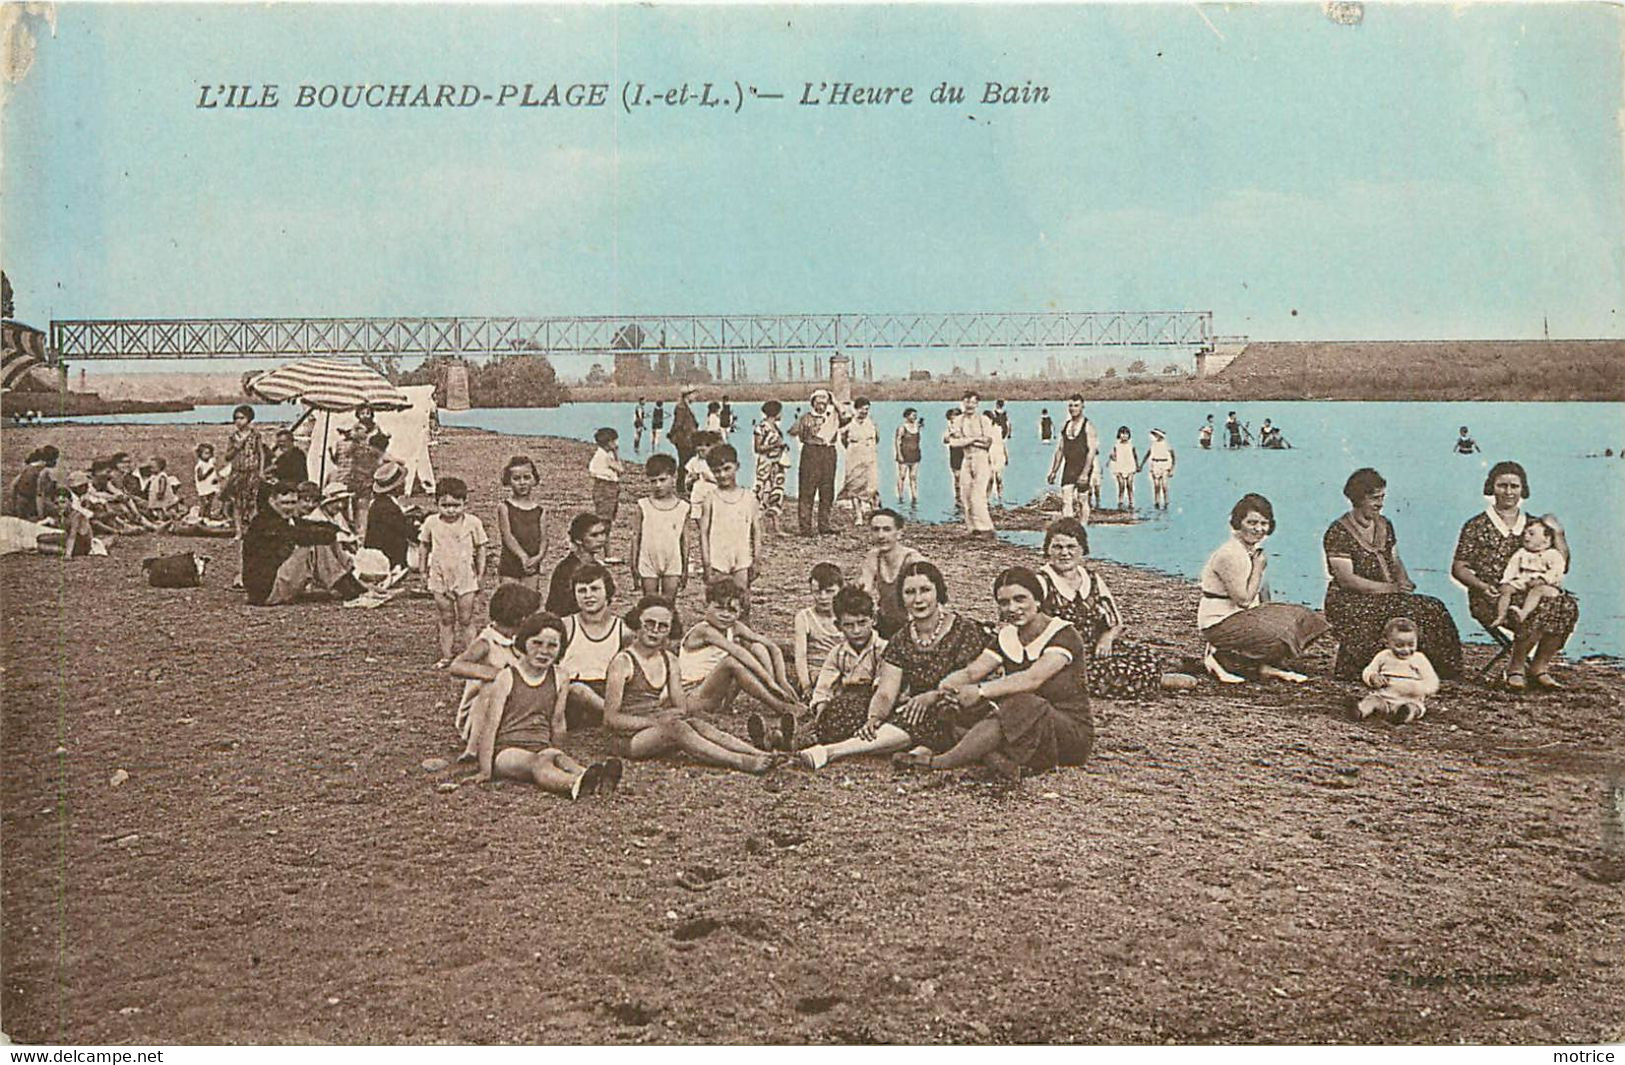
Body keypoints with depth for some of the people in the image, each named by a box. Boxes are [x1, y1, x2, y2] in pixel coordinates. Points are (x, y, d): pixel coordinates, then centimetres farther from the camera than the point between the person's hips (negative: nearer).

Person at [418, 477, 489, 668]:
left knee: (466, 620, 4)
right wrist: (423, 569, 9)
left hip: (465, 578, -2)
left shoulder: (473, 523, -8)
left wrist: (480, 574, 2)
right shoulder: (431, 523, -4)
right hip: (440, 578, 2)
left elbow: (480, 548, 1)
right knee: (445, 619, 10)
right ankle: (446, 656, 18)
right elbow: (423, 546, 9)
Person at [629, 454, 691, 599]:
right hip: (648, 564, 0)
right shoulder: (643, 506, -3)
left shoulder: (683, 507, -1)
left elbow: (684, 540, 4)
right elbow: (636, 537, 1)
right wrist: (634, 565, 0)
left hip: (673, 565, 0)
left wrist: (685, 568, 7)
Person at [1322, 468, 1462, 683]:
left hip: (1385, 597, 7)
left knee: (1432, 609, -18)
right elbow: (1346, 579, -15)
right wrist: (1389, 588, -20)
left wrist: (1403, 581, -4)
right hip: (1348, 601, -7)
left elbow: (1396, 563, 21)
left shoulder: (1384, 525, 15)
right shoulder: (1338, 533, -9)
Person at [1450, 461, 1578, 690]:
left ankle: (1540, 666, -11)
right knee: (1535, 611, -34)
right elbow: (1458, 568, 3)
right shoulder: (1477, 525, 6)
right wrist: (1482, 586, -15)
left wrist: (1558, 534, 3)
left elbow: (1561, 566, 15)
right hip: (1490, 598, -4)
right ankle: (1516, 666, -11)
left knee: (1567, 605, -26)